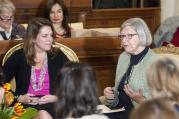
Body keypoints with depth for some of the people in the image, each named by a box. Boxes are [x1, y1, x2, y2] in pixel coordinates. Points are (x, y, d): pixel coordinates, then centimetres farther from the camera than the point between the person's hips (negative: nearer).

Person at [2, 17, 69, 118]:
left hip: (52, 104, 0)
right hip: (25, 105, 0)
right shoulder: (18, 57, 8)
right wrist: (19, 98, -11)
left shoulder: (58, 56, 10)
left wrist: (57, 98, -11)